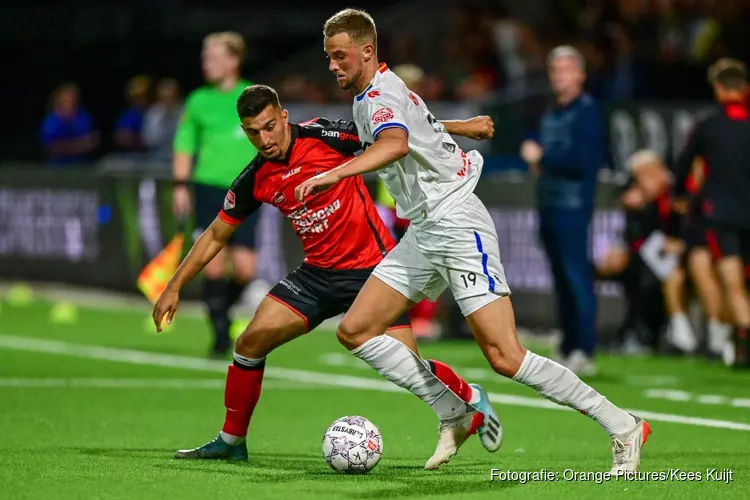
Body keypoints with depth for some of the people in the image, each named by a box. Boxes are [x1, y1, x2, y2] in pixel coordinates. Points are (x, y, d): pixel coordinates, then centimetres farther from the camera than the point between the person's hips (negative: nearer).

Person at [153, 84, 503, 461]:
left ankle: (471, 398, 17)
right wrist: (174, 287, 6)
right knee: (251, 342, -6)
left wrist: (459, 127, -9)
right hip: (319, 273, 5)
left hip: (372, 266, -5)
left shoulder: (322, 136, -14)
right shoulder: (253, 181, -1)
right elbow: (216, 235, 11)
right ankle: (231, 441, 12)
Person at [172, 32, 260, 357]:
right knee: (213, 265, -6)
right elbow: (184, 145, 9)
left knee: (245, 268, -6)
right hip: (209, 187, 0)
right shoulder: (199, 101, 5)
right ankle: (221, 336, 2)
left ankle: (224, 308, 24)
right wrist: (181, 185, 1)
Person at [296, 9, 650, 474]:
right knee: (354, 331, 2)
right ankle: (456, 416, 8)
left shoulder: (380, 94, -15)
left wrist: (335, 174, -48)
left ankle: (623, 426, -7)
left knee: (505, 357, -16)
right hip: (423, 234, 10)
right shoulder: (367, 99, 15)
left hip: (457, 224, -10)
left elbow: (395, 143, -38)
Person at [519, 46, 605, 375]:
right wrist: (538, 164, 9)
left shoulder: (586, 111, -7)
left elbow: (585, 161, -16)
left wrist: (542, 157, -11)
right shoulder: (551, 115, 19)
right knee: (561, 278, 10)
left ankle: (584, 352, -13)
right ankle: (568, 349, 14)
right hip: (548, 205, 8)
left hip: (573, 206, -8)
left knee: (577, 276, -11)